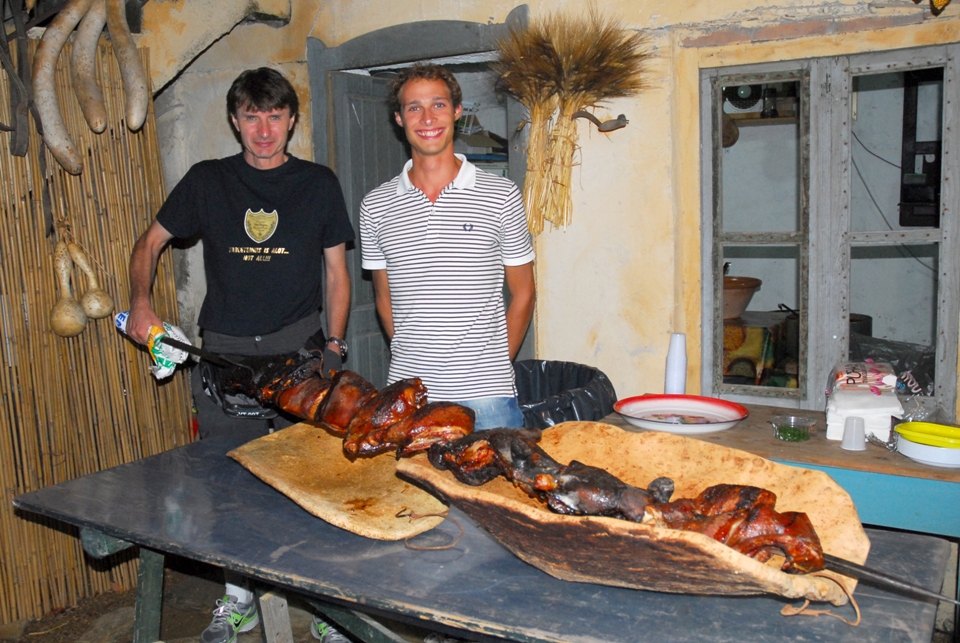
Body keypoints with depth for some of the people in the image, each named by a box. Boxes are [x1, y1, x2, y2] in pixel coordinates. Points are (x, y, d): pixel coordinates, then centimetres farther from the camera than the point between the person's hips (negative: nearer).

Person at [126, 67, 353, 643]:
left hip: (300, 351, -1)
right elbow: (151, 242, 18)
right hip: (225, 355, 2)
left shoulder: (319, 183, 7)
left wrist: (333, 347, -1)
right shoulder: (207, 181, 8)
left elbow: (336, 273, 8)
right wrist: (142, 302, 1)